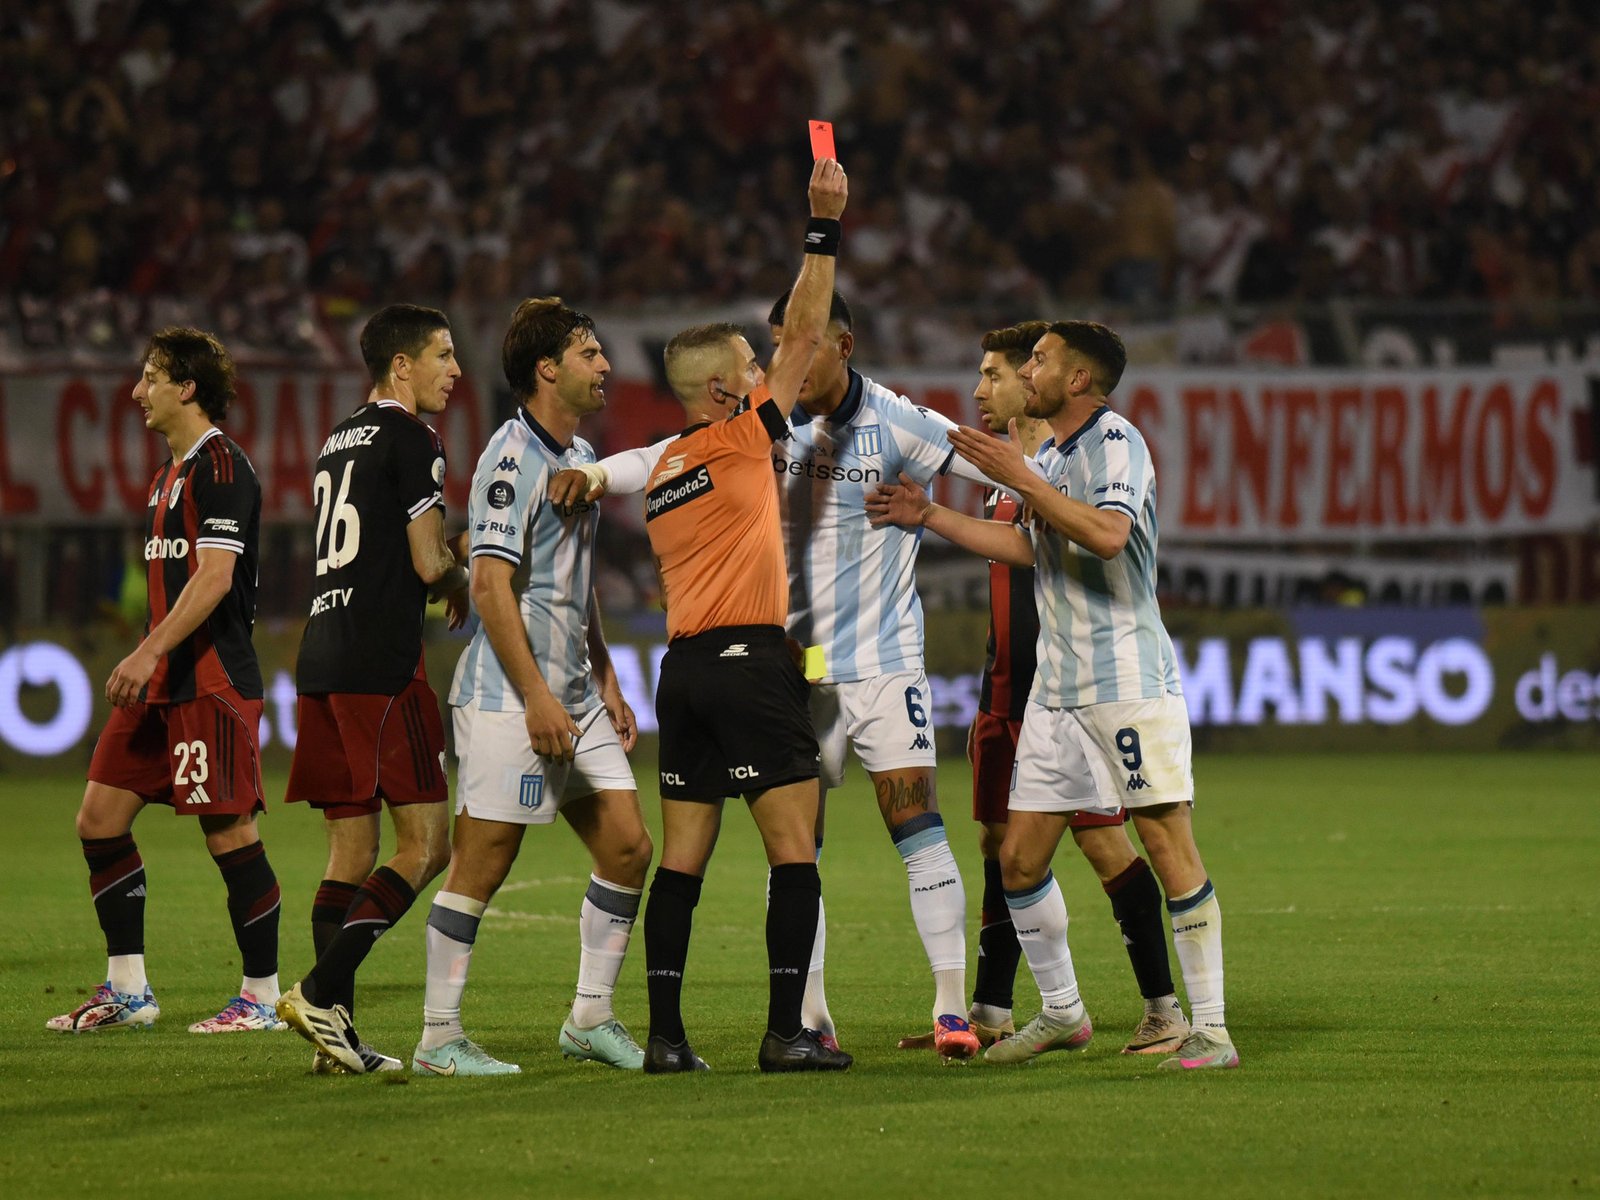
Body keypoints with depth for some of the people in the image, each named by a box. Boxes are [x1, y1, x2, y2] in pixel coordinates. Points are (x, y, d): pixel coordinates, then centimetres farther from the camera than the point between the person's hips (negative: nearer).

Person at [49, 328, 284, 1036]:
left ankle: (263, 996, 2)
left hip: (213, 681, -10)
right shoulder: (169, 473, 18)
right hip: (160, 684, 10)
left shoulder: (222, 467, -12)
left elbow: (215, 578, -20)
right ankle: (127, 991, 13)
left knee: (230, 832, -6)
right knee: (100, 819, 6)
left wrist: (149, 653, -24)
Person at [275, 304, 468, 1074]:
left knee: (351, 852, 8)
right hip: (380, 664, -9)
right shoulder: (410, 440, -5)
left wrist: (443, 572, 19)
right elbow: (429, 562, -10)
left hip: (323, 659, 9)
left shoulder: (339, 441, 21)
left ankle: (336, 1031, 2)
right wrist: (462, 587, 10)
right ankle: (320, 993, -17)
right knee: (426, 844, -6)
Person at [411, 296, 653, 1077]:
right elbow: (490, 584, -19)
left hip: (575, 698, 9)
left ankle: (590, 1019, 15)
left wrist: (605, 681, 21)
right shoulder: (513, 457, -13)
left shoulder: (580, 456, 16)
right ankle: (439, 1039, 1)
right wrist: (536, 696, -21)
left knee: (627, 846, 5)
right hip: (508, 698, -9)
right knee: (482, 862, -5)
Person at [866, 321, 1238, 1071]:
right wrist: (926, 516, 28)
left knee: (1168, 844, -10)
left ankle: (1209, 1029, -8)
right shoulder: (1051, 455, 17)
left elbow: (1109, 534, -26)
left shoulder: (1115, 441, -9)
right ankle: (1061, 1014, 21)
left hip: (1129, 681, -9)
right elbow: (1028, 547, 30)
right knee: (1019, 860, 7)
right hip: (1056, 689, 9)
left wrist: (1021, 478, -23)